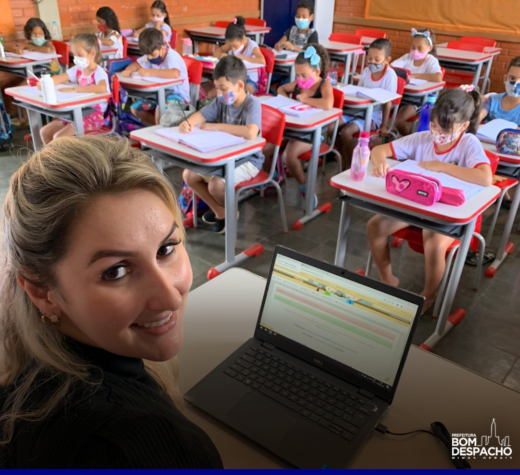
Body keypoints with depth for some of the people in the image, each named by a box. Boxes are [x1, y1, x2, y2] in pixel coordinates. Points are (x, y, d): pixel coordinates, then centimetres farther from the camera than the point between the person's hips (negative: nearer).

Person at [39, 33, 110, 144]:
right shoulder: (78, 70, 8)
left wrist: (74, 89, -37)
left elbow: (102, 88, -39)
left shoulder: (99, 72, -17)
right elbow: (59, 79, 11)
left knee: (59, 137, -22)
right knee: (44, 132, 6)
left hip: (95, 115, -9)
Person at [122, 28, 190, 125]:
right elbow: (136, 64, 13)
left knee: (160, 110, -37)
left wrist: (150, 72, -39)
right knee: (135, 108, -4)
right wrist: (128, 70, -12)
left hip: (177, 95, -9)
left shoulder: (172, 56, -22)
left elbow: (175, 74, -43)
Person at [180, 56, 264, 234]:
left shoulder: (252, 104, -23)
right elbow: (200, 115, -1)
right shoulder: (221, 101, -3)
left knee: (215, 184, -29)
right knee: (188, 175, -3)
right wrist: (187, 123, -27)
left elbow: (250, 133, -41)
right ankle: (220, 211, 13)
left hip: (247, 160, -8)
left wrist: (217, 126, -34)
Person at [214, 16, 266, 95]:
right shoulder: (232, 43, 0)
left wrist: (242, 57, -32)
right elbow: (217, 51, 10)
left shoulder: (252, 46, -17)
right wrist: (222, 55, -16)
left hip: (249, 80, -5)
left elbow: (262, 61, -35)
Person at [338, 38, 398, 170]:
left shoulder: (390, 75, -12)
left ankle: (352, 166, -9)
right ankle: (345, 162, 0)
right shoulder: (366, 71, 5)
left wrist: (384, 126, -11)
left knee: (346, 132, -28)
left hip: (374, 115, -7)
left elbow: (388, 102, -12)